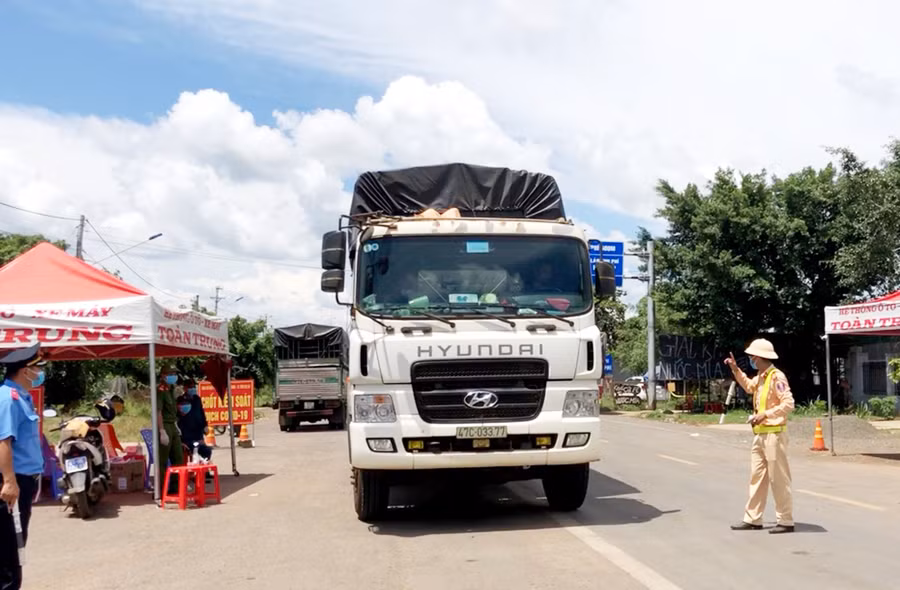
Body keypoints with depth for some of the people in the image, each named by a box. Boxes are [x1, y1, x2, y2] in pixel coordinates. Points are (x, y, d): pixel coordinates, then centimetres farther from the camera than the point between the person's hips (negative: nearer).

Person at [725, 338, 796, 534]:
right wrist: (735, 369, 26)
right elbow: (749, 386, 35)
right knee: (757, 477, 11)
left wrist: (764, 414, -22)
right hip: (760, 434, 9)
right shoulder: (760, 377, 13)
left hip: (774, 434, -9)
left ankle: (786, 521, 5)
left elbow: (788, 404, -21)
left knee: (778, 479, -3)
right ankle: (752, 519, 17)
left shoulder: (776, 377, -15)